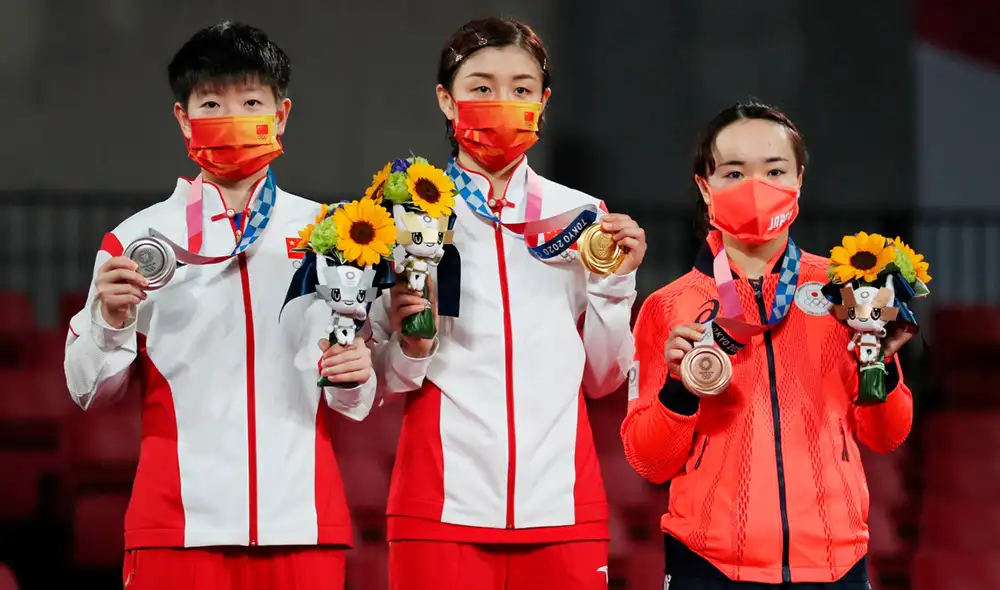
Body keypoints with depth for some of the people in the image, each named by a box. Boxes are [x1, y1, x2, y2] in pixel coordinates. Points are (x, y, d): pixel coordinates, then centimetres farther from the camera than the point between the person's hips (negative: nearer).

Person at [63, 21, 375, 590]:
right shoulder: (138, 239, 5)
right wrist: (110, 321, -12)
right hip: (179, 523, -1)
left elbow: (359, 403, 12)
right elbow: (91, 392, 6)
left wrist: (353, 378, -9)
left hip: (303, 522, 1)